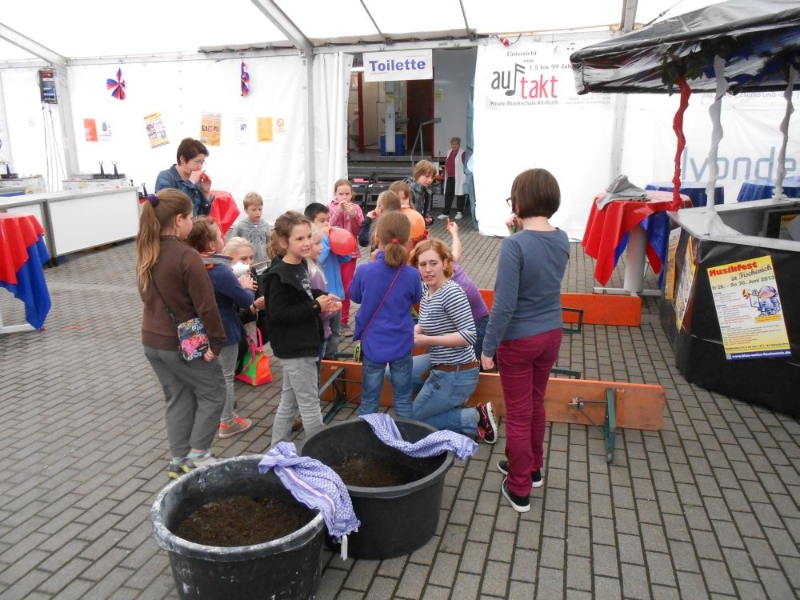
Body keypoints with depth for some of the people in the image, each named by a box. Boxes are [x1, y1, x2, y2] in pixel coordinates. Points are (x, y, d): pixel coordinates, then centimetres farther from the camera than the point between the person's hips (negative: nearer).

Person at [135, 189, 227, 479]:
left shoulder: (146, 252, 3)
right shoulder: (187, 256, -22)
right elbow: (205, 305, -20)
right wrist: (216, 340, -12)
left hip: (152, 340, 8)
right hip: (185, 343, -8)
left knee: (177, 398, 19)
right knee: (213, 393, 11)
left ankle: (179, 459, 27)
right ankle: (197, 456, 14)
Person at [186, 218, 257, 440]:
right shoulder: (219, 270, -26)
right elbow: (245, 299, -19)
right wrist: (246, 287, 1)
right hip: (223, 330, -8)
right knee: (225, 377, 6)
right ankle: (227, 423, 19)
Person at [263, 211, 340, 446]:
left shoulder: (301, 265, 7)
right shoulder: (279, 275, -20)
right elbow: (278, 313, -25)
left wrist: (321, 297, 0)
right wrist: (315, 307, -22)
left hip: (301, 343, 10)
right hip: (294, 347, -10)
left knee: (289, 401, 19)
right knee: (309, 402, 3)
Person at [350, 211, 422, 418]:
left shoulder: (365, 271, -16)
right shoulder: (411, 275, -13)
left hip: (373, 344, 0)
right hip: (401, 345, 1)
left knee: (369, 400, 13)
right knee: (403, 399, 14)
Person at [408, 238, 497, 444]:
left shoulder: (451, 292, -23)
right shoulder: (426, 288, 3)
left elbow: (469, 335, -27)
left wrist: (428, 340, -25)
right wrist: (412, 334, -9)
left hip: (457, 374, -8)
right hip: (441, 367, 9)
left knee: (412, 419, 5)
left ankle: (476, 417, 4)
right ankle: (453, 402, 13)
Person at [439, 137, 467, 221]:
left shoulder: (462, 153, -6)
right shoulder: (449, 152, 16)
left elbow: (465, 166, -10)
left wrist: (464, 178, -16)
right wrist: (445, 175, 18)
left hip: (458, 178, -7)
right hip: (449, 178, 7)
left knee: (459, 195, 0)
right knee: (448, 195, 6)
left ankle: (459, 212, 9)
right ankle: (445, 213, 10)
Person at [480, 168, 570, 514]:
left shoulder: (514, 244, -23)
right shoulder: (562, 239, -2)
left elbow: (504, 305, -24)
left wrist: (488, 347, -14)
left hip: (518, 340, -6)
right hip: (552, 334, 6)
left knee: (518, 414, 7)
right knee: (536, 404, 23)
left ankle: (519, 490, 21)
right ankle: (532, 468, 42)